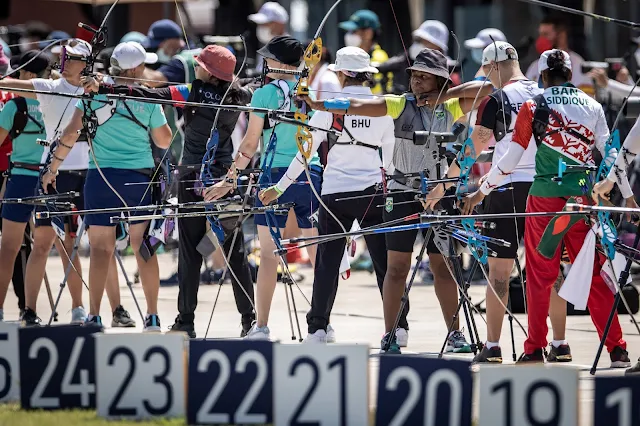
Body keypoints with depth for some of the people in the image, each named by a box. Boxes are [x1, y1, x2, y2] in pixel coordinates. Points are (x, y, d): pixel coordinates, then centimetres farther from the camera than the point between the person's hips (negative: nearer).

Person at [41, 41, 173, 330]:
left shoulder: (95, 92, -2)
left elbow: (70, 134, -6)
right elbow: (164, 141, 7)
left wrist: (53, 167, 2)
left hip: (102, 176, -1)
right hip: (140, 177, 1)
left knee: (101, 248, 0)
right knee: (143, 246, 8)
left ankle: (94, 316, -5)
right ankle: (152, 315, 9)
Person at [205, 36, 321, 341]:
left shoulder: (265, 93, -5)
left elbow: (249, 144, -4)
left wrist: (229, 179, 4)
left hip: (275, 175, -3)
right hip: (311, 174, 3)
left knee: (268, 254, 0)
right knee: (317, 253, 6)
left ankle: (261, 325, -2)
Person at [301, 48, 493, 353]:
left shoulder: (449, 108, 5)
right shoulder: (401, 105, -1)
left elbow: (486, 88, -2)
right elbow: (356, 107, -12)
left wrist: (446, 95, -10)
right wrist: (315, 104, -25)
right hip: (402, 193, -1)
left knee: (443, 266, 7)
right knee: (397, 266, -2)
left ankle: (454, 334, 15)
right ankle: (390, 335, 2)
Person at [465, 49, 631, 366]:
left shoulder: (534, 108, -1)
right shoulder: (592, 106, 6)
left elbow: (510, 158, -1)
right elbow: (610, 154, 6)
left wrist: (482, 191, 10)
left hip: (545, 197, -2)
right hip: (583, 198, 2)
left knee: (540, 275, 8)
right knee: (595, 275, 7)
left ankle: (535, 349, 6)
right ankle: (617, 349, 3)